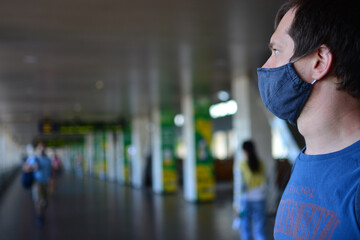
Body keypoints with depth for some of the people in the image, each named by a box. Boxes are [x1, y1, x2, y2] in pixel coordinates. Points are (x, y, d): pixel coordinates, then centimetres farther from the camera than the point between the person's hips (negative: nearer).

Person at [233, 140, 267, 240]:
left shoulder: (240, 166, -11)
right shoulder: (261, 165, 0)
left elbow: (239, 187, -14)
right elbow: (263, 184, 8)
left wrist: (236, 206, -10)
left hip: (245, 201, -2)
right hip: (259, 200, 2)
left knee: (245, 230, 13)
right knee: (259, 232, 4)